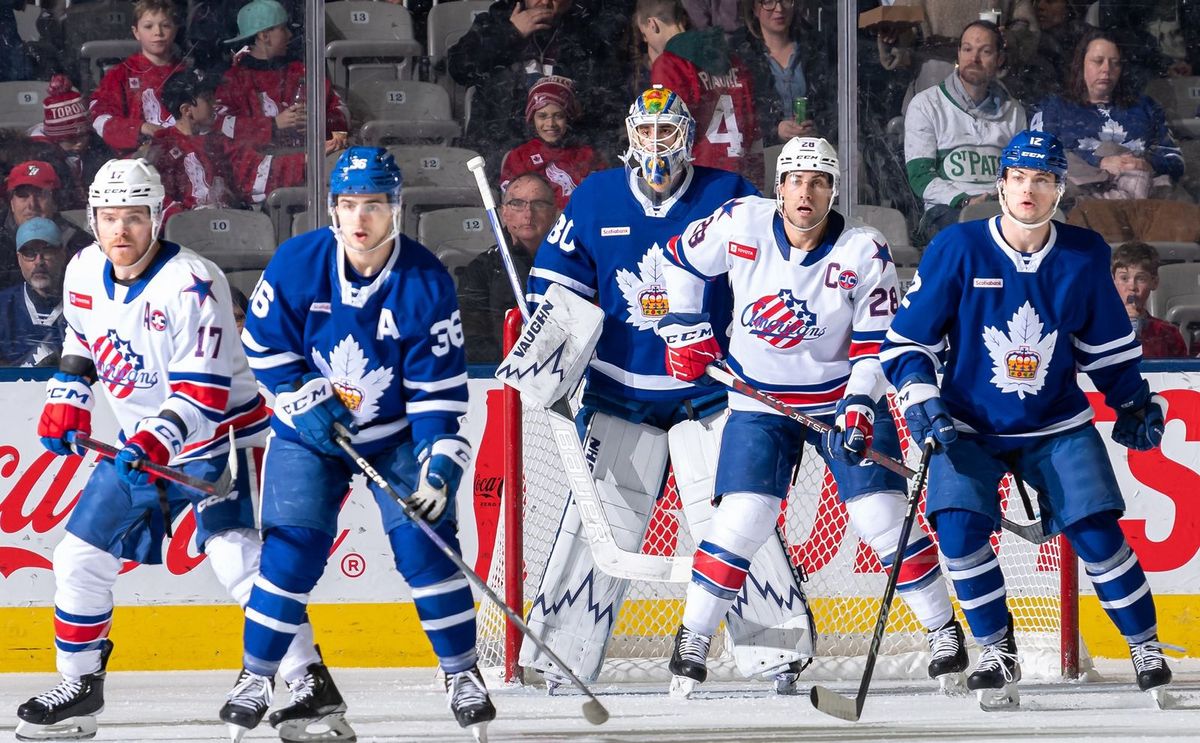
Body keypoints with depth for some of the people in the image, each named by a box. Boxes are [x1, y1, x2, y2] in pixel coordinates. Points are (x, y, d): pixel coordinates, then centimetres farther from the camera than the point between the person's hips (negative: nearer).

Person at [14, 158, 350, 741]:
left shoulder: (191, 284, -24)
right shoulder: (85, 272, -2)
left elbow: (205, 393, -27)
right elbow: (81, 342, 19)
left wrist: (159, 441, -39)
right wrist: (67, 399, 5)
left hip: (218, 436, -7)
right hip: (139, 446, 7)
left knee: (235, 554, -24)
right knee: (79, 557, 6)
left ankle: (308, 679, -22)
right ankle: (78, 686, 21)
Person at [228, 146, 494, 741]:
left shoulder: (425, 284, -19)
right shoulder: (297, 264, -17)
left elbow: (438, 386, -15)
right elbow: (264, 344, -4)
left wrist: (440, 464, -22)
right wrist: (304, 401, -13)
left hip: (397, 433, 0)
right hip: (309, 432, 0)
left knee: (425, 542, -11)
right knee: (292, 550, -8)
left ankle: (462, 674, 5)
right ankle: (255, 677, 7)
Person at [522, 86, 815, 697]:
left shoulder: (728, 196, -2)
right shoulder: (597, 199, 4)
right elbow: (555, 283, 10)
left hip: (710, 394, -2)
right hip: (620, 391, 2)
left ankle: (778, 652, -3)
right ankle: (558, 658, 2)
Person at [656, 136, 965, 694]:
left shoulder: (865, 252, -14)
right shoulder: (740, 224, -12)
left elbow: (878, 340, -11)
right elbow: (682, 260, 7)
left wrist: (859, 405, -24)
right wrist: (685, 330, 1)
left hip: (844, 396, -1)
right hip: (760, 400, 1)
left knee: (881, 515, -7)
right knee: (743, 516, -12)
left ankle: (944, 630, 7)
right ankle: (693, 636, 2)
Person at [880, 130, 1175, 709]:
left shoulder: (1084, 257, -4)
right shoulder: (958, 249, -12)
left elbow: (1107, 341, 13)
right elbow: (906, 339, -6)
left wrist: (1133, 402, 10)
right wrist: (922, 403, -18)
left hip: (1057, 427, 1)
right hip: (969, 427, -1)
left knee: (1095, 532, -11)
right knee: (959, 527, -21)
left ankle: (1145, 645, 9)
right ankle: (997, 652, -2)